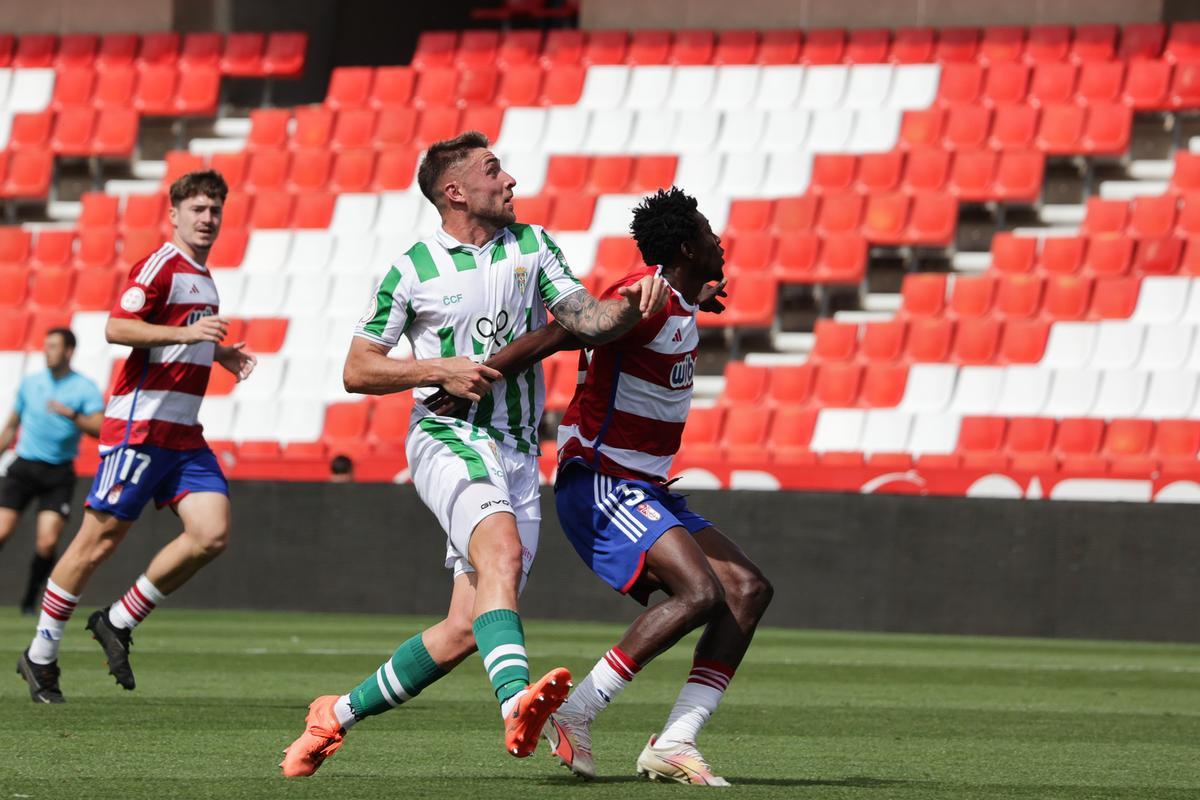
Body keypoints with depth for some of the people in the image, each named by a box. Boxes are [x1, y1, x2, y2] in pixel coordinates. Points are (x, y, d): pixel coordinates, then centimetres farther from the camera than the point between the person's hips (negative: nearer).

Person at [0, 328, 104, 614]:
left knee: (48, 542, -12)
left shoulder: (85, 389, -1)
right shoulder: (30, 383, 9)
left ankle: (30, 598, 6)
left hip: (59, 474, -2)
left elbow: (99, 429, -14)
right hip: (24, 468, 2)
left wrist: (72, 414, -27)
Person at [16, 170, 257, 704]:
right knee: (99, 539, -4)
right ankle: (40, 656, 8)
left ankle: (118, 623, 7)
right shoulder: (161, 266, -10)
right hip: (139, 425, -8)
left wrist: (217, 351, 18)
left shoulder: (202, 277, 19)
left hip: (184, 435, 8)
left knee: (212, 534, -7)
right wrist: (187, 333, -28)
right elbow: (117, 328, -22)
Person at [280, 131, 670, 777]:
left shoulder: (531, 246, 12)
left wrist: (630, 305, -18)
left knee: (466, 628, 0)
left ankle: (340, 713, 17)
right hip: (448, 438, -5)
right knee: (503, 551, -34)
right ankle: (517, 704, -54)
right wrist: (441, 370, -11)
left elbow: (588, 322, 3)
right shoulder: (412, 270, 0)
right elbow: (357, 370, 2)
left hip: (518, 452, 5)